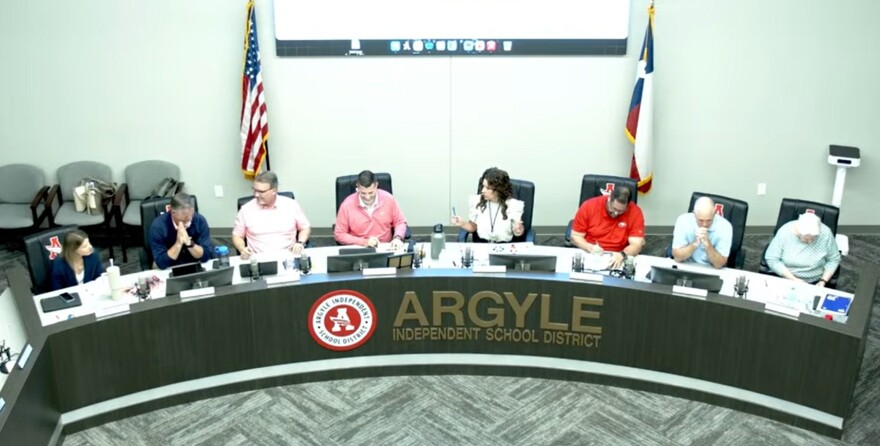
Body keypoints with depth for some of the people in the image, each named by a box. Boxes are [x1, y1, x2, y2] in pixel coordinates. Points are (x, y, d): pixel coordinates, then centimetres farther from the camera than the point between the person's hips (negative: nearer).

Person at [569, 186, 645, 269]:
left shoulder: (635, 212, -11)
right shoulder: (589, 206, -9)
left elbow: (636, 245, -13)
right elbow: (575, 236, -3)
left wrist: (622, 255, -33)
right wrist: (590, 247, -21)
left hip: (616, 258, 0)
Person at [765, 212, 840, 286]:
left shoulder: (826, 234, -17)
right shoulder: (784, 232, -18)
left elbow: (833, 259, -3)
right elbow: (771, 259, -13)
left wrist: (823, 281, -14)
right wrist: (793, 279, -19)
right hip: (786, 279, -3)